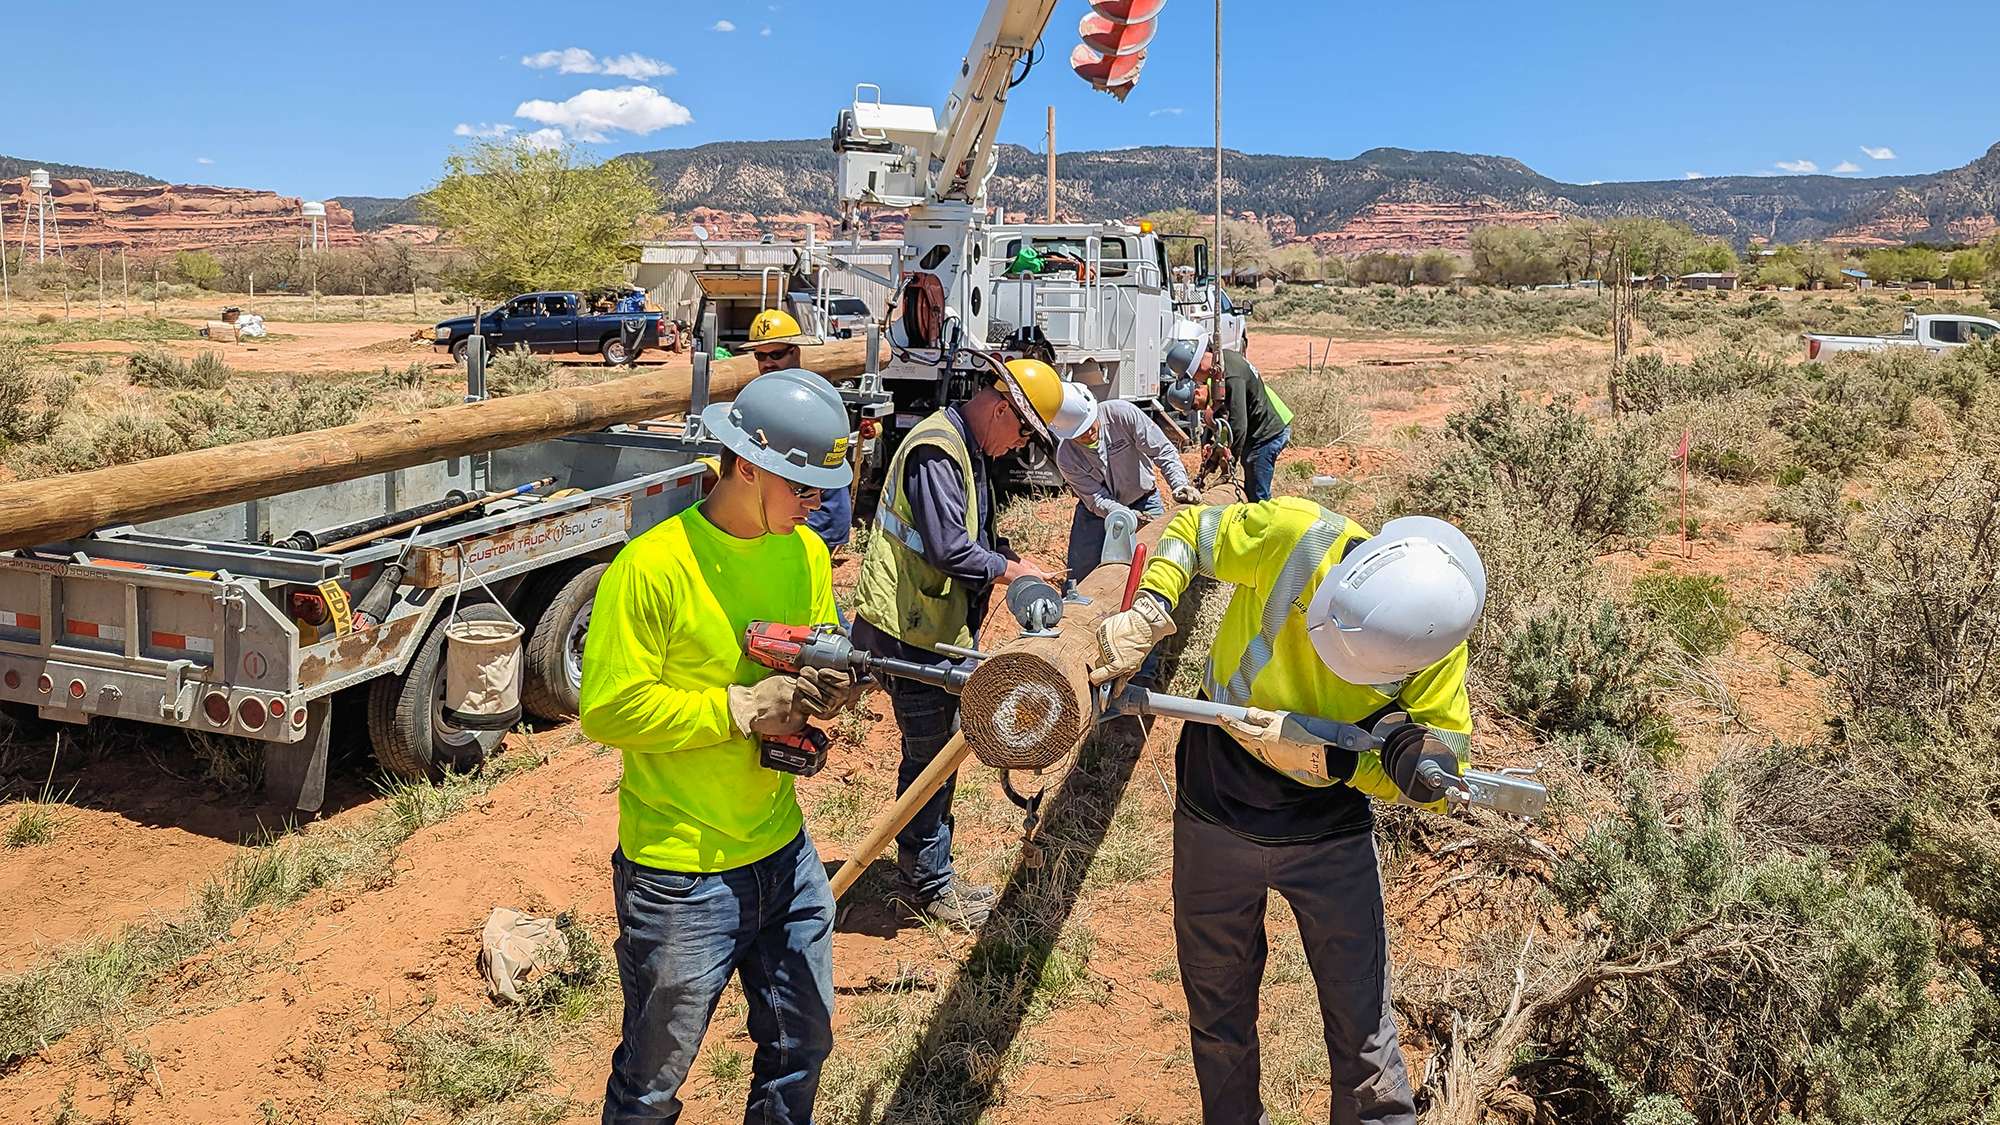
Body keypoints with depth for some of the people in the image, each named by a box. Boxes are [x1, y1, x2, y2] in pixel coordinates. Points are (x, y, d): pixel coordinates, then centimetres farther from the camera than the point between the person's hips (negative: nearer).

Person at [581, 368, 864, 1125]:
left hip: (784, 850, 6)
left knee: (803, 1043, 21)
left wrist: (832, 687, -12)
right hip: (680, 873, -6)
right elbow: (607, 709, -18)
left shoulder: (806, 552, 2)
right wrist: (738, 709, -22)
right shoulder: (652, 566, -19)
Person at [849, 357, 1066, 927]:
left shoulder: (970, 451, 15)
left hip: (936, 628, 11)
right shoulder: (937, 452, -19)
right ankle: (928, 886, 13)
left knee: (938, 751, 16)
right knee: (928, 754, 0)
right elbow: (949, 549, -25)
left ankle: (929, 872, 28)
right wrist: (1012, 570, -12)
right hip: (908, 629, -11)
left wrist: (1012, 561, 5)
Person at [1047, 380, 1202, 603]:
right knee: (1078, 575, 0)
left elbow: (1163, 450, -19)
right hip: (1096, 511, 0)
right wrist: (1129, 516, -39)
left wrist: (1179, 484, -34)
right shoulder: (1066, 457, -22)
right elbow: (1096, 500, -23)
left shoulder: (1121, 413, -24)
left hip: (1143, 502, 0)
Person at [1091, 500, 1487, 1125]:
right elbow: (1189, 529, -8)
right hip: (1215, 821, 1)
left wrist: (1326, 761, -30)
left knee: (1362, 1026, 7)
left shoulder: (1435, 645, -20)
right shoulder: (1293, 538, -26)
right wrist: (1145, 618, -24)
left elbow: (1436, 775, -16)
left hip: (1333, 838, -1)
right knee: (1219, 1010, 21)